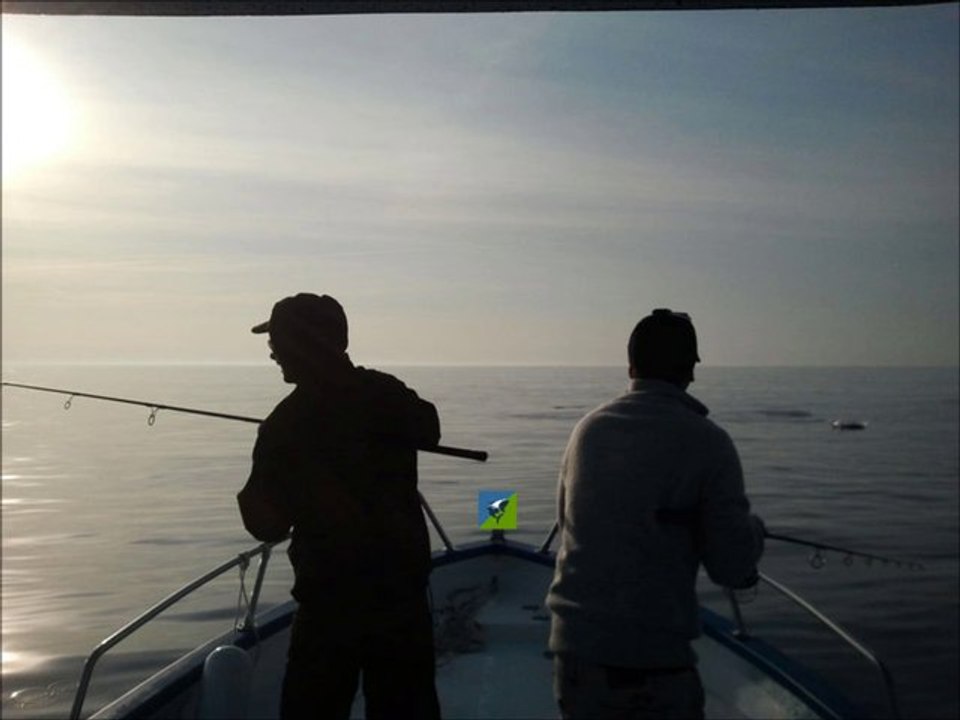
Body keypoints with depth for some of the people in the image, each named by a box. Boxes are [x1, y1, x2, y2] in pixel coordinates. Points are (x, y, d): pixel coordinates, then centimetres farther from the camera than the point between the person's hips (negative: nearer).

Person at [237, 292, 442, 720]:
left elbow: (268, 527, -8)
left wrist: (248, 497, 11)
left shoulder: (284, 426, -13)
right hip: (403, 589, 4)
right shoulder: (387, 393, -3)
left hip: (331, 597, -4)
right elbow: (430, 431, 18)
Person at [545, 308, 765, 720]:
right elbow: (733, 568, -10)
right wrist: (753, 529, 11)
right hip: (654, 659, -4)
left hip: (573, 644, 5)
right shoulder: (707, 442, -11)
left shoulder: (588, 428, 3)